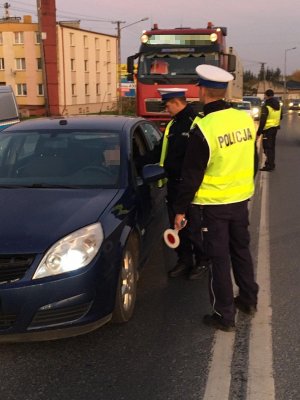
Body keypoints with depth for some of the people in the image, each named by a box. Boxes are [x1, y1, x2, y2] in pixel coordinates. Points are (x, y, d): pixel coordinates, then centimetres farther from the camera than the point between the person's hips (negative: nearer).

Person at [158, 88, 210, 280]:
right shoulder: (173, 125, 12)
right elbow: (163, 151, 21)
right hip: (174, 183, 8)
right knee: (177, 224, 14)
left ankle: (202, 260, 22)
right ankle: (184, 259, 28)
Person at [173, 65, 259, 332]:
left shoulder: (203, 129, -20)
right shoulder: (245, 119, -2)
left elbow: (192, 176, -16)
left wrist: (180, 209, -7)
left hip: (213, 204, -6)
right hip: (241, 199, 6)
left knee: (219, 258, 5)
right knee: (241, 250, 21)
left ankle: (225, 316, 15)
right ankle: (249, 299, 36)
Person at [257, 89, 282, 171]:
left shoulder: (266, 106, -18)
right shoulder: (278, 105, 8)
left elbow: (263, 120, -21)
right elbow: (280, 117, 19)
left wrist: (259, 132, -18)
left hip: (268, 128, -8)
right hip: (275, 128, 8)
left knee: (267, 147, -3)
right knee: (272, 146, 18)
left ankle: (270, 165, -6)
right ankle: (271, 163, 27)